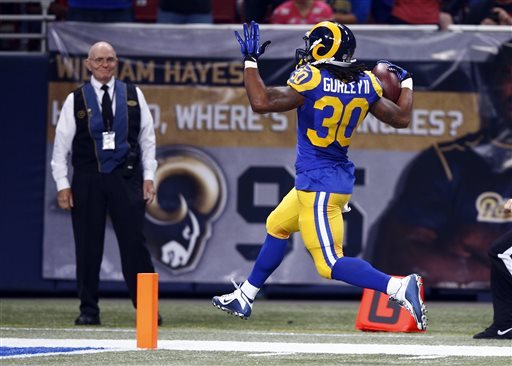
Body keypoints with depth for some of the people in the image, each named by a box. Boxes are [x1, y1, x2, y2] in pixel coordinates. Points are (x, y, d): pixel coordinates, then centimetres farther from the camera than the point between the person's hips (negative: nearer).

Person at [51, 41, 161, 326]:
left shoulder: (134, 96, 8)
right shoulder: (76, 100, 4)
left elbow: (147, 138, 10)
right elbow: (61, 144, 4)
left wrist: (148, 176, 3)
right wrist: (63, 184, -2)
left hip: (126, 177, 0)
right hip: (88, 179, 0)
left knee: (134, 243, -3)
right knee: (88, 246, 2)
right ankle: (89, 310, 9)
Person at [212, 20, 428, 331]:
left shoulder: (312, 81, -19)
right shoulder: (365, 84, -1)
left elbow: (261, 102, -22)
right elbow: (401, 118, 7)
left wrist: (250, 61, -10)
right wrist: (406, 82, 23)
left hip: (318, 185, -9)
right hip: (338, 177, 9)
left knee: (330, 264, -10)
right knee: (277, 226, 27)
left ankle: (400, 287, -26)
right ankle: (245, 297, 39)